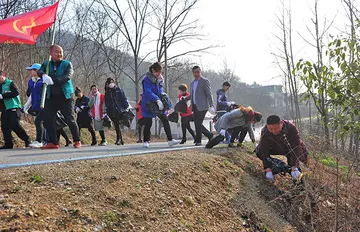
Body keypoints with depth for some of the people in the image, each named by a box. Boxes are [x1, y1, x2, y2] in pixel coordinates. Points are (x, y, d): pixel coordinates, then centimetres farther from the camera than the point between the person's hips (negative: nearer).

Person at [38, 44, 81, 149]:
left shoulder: (67, 64, 1)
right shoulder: (46, 64, 12)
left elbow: (68, 76, -16)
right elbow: (39, 71, -7)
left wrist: (53, 80, -29)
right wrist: (44, 75, -32)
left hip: (65, 96, -3)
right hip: (51, 97, 3)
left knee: (70, 120, -3)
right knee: (47, 119, -5)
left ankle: (77, 141, 16)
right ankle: (53, 142, 5)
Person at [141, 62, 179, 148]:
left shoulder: (159, 79, 7)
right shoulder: (147, 80, -14)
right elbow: (149, 92, -25)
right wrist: (157, 100, -35)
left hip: (158, 105, 6)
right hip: (148, 105, -6)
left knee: (165, 121, -4)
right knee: (148, 124, 2)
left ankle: (170, 140, -3)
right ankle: (146, 141, 18)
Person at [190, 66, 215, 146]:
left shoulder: (205, 81, -3)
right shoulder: (192, 83, 19)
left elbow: (209, 94, -9)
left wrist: (211, 105, -15)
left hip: (202, 106, -7)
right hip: (195, 106, 7)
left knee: (198, 124, -9)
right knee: (197, 124, 6)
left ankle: (198, 141, 0)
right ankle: (209, 135, 22)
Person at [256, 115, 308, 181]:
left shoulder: (291, 128, -37)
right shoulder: (265, 132, -31)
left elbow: (295, 147, -37)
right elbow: (264, 151, -31)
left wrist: (294, 167, -43)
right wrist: (267, 169, -40)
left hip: (291, 148, -1)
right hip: (276, 149, 1)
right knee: (260, 152, -20)